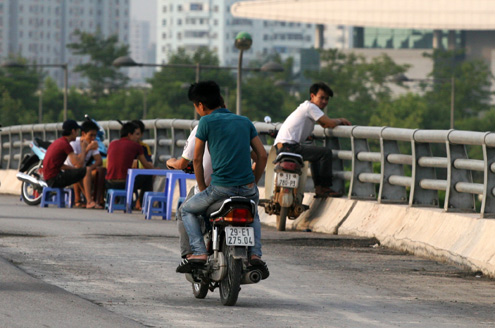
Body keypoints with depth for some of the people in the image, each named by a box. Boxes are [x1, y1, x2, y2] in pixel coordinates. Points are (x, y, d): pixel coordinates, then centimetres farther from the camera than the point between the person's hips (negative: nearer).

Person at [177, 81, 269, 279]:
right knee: (253, 215, 36)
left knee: (187, 210, 20)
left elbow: (197, 159, 4)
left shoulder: (207, 121, 2)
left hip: (221, 187, -4)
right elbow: (262, 156, 13)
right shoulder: (244, 121, 16)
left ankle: (198, 252, 1)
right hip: (248, 189, 4)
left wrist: (202, 188, 15)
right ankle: (255, 254, 13)